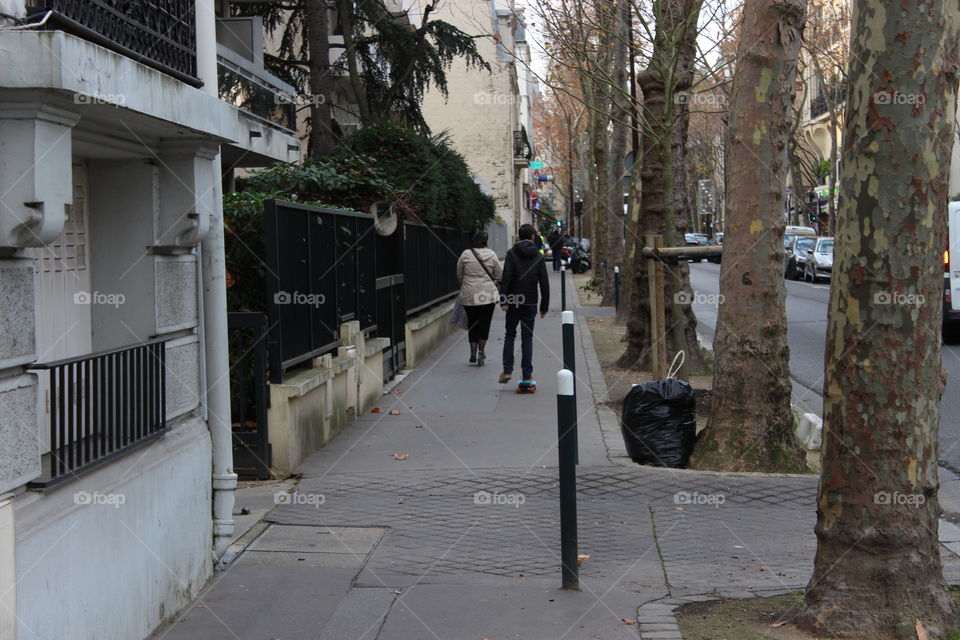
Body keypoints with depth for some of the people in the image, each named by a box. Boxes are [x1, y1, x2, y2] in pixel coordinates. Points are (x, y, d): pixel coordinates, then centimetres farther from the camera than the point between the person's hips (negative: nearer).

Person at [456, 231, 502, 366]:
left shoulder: (465, 255, -3)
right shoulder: (491, 255, -4)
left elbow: (459, 275, 6)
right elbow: (499, 275, 3)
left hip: (469, 295, 1)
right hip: (488, 294, -1)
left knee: (472, 323, 10)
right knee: (485, 323, 8)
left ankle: (473, 353, 10)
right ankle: (481, 351, 1)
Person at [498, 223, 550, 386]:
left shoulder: (512, 254, -4)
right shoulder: (538, 257, 3)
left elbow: (506, 278, -13)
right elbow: (544, 283, 1)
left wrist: (503, 301, -13)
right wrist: (544, 306, 7)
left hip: (513, 301, -1)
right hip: (531, 303, 1)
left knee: (510, 334, 14)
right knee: (527, 338, 6)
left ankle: (507, 371, 4)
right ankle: (527, 375, 3)